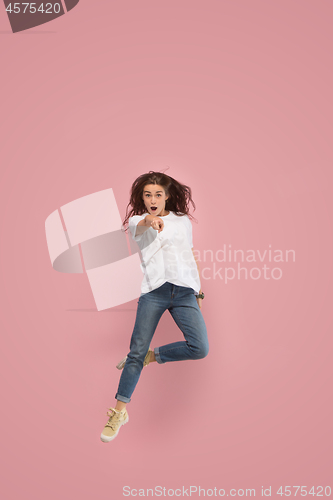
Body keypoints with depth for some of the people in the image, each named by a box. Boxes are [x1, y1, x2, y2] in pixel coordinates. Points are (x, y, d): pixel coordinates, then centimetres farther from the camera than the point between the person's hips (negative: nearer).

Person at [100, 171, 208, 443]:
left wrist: (199, 290, 18)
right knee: (136, 351, -4)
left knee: (200, 348, -13)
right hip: (154, 290, -2)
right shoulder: (137, 221, 9)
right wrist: (150, 221, -41)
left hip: (184, 290, 2)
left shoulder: (183, 221, 18)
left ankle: (153, 356, 11)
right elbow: (139, 226, -17)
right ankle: (119, 410, 10)